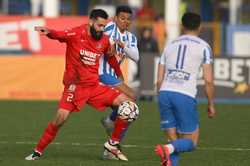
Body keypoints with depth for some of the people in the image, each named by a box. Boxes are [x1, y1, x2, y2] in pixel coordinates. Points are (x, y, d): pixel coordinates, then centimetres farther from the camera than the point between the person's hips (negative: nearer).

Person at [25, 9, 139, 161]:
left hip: (95, 86, 5)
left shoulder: (104, 40, 4)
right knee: (60, 119, -18)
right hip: (75, 86, -5)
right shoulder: (77, 34, -13)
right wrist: (49, 32, -55)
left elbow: (110, 57, 23)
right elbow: (60, 35, -32)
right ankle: (38, 152, 0)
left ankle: (113, 143, 8)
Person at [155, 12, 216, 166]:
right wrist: (211, 104, 11)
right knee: (191, 143, 6)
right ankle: (167, 149, -23)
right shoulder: (204, 47, 6)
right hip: (185, 96, -4)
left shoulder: (170, 45, 19)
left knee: (175, 142, 13)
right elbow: (208, 80, -1)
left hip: (165, 93, 4)